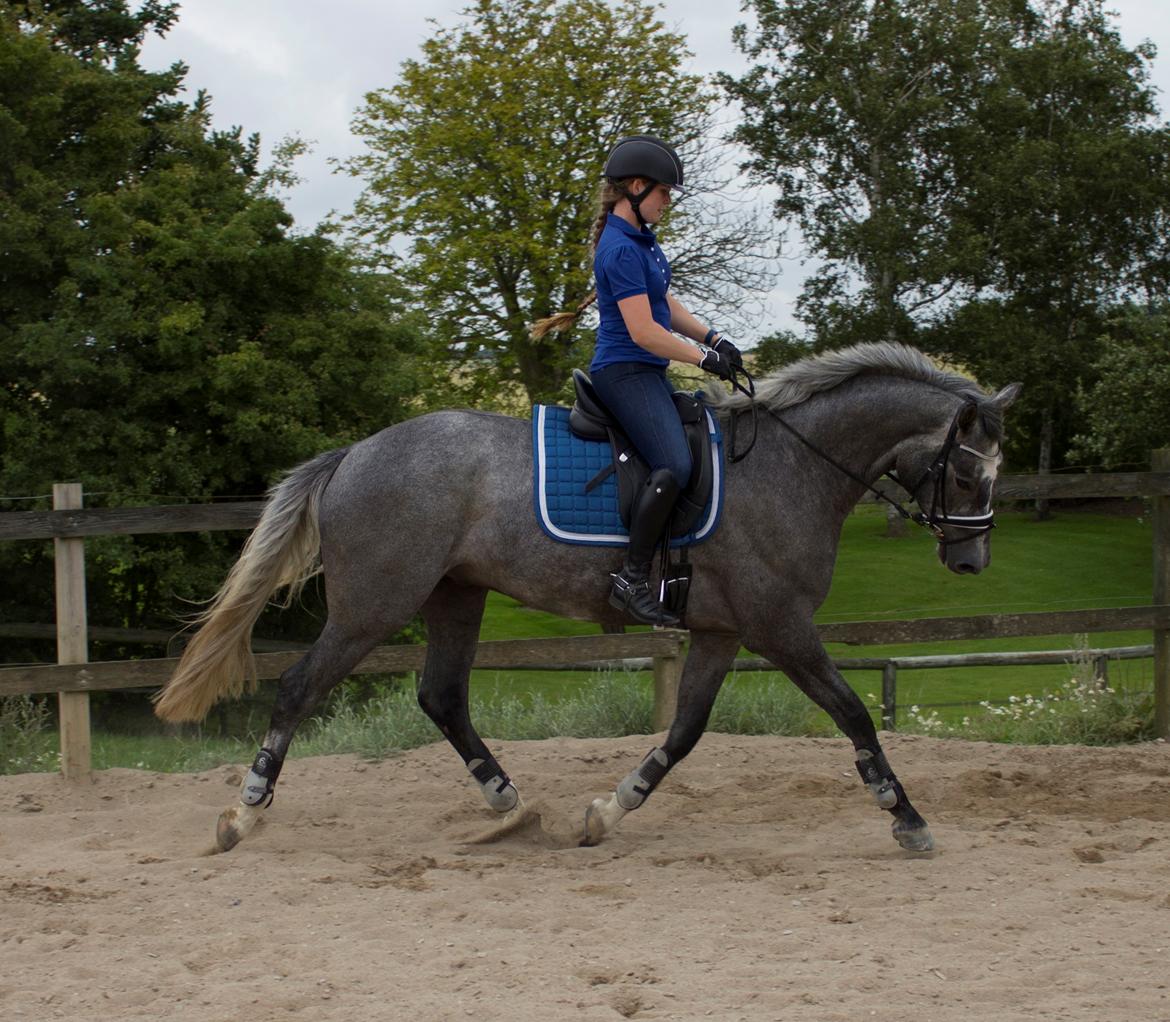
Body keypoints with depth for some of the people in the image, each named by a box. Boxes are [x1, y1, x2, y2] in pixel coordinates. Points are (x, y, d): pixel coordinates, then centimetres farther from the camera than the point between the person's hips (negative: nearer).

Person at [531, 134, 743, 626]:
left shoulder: (642, 238, 13)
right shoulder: (621, 250, -18)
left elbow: (664, 302, 23)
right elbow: (643, 331, -21)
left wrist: (711, 337, 9)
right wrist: (704, 358, -12)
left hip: (646, 373, 11)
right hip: (625, 371, -11)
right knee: (674, 465, -27)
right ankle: (631, 580, -23)